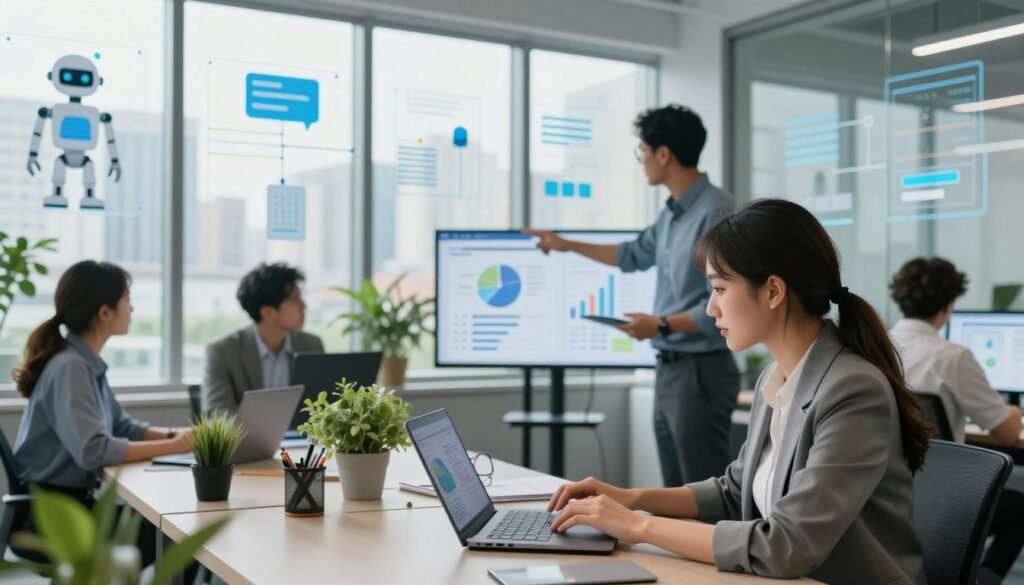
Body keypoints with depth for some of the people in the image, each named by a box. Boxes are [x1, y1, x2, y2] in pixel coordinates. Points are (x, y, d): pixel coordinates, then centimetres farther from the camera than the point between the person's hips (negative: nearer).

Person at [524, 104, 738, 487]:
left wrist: (662, 325, -17)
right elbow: (635, 256, 30)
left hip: (701, 372, -9)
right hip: (669, 370, 9)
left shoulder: (716, 213, -18)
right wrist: (566, 245, 34)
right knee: (677, 496, 14)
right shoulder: (672, 213, 11)